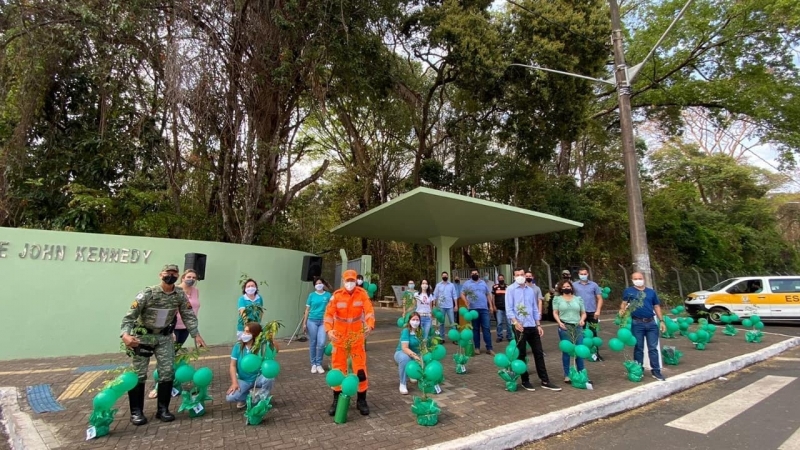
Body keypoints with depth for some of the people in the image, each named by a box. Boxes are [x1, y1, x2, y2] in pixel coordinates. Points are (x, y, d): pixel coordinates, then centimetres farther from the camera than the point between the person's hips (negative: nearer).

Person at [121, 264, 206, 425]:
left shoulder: (180, 295, -9)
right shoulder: (148, 293, -21)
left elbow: (188, 315, -2)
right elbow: (130, 316, -19)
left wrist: (196, 335, -9)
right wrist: (125, 334, -36)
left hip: (164, 336, 4)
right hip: (143, 336, -3)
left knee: (167, 372, 2)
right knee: (138, 374, 2)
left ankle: (163, 409, 16)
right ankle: (136, 411, 18)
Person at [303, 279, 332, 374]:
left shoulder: (328, 295, 3)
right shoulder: (311, 295, 3)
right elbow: (307, 309, 5)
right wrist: (304, 323, 2)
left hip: (323, 322, 0)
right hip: (312, 321, 0)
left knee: (321, 343, -8)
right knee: (312, 343, 6)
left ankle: (319, 364, 10)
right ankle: (313, 364, 19)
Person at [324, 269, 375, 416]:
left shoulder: (362, 294, -7)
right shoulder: (337, 295, -8)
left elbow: (369, 311, -17)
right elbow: (329, 313, -14)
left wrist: (370, 326, -36)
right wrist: (329, 330, -32)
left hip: (357, 334, 0)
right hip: (340, 335, 0)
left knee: (360, 367, 3)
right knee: (338, 367, 7)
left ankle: (361, 400, 18)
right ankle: (337, 400, 23)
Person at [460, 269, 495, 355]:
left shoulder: (483, 282, 14)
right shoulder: (467, 283, 5)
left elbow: (488, 295, 18)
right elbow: (462, 294, 4)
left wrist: (491, 306, 12)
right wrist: (467, 303, -10)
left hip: (484, 308, 2)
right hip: (473, 309, -2)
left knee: (486, 328, -1)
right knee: (475, 329, 5)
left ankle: (489, 348, 2)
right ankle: (477, 347, 12)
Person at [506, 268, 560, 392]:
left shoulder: (530, 290, 11)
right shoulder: (511, 289, -5)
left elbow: (535, 308, 15)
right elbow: (509, 309, -11)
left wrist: (539, 325, 11)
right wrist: (515, 322, -24)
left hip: (532, 326, 5)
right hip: (520, 326, -5)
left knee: (539, 353, 9)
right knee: (521, 354, 5)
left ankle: (545, 381, 17)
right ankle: (525, 381, 18)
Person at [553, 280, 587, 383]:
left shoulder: (578, 299, 15)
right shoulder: (557, 299, 8)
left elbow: (583, 313, 16)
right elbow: (555, 313, 4)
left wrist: (582, 320, -5)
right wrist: (559, 322, -12)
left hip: (577, 327, 2)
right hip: (564, 327, -2)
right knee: (566, 351, 2)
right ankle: (567, 375, 10)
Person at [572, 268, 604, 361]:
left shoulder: (594, 285, 3)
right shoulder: (574, 285, 1)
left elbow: (599, 298, 3)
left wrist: (598, 310, -8)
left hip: (592, 312, 0)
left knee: (593, 333, 6)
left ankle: (595, 353, 13)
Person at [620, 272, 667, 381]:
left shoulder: (651, 292, 13)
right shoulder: (628, 291, 2)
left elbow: (657, 306, 15)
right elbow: (624, 304, -4)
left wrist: (661, 321, 10)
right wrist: (622, 310, -26)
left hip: (651, 323, 3)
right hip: (637, 323, -3)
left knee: (653, 348, 5)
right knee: (638, 348, 6)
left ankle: (656, 371, 12)